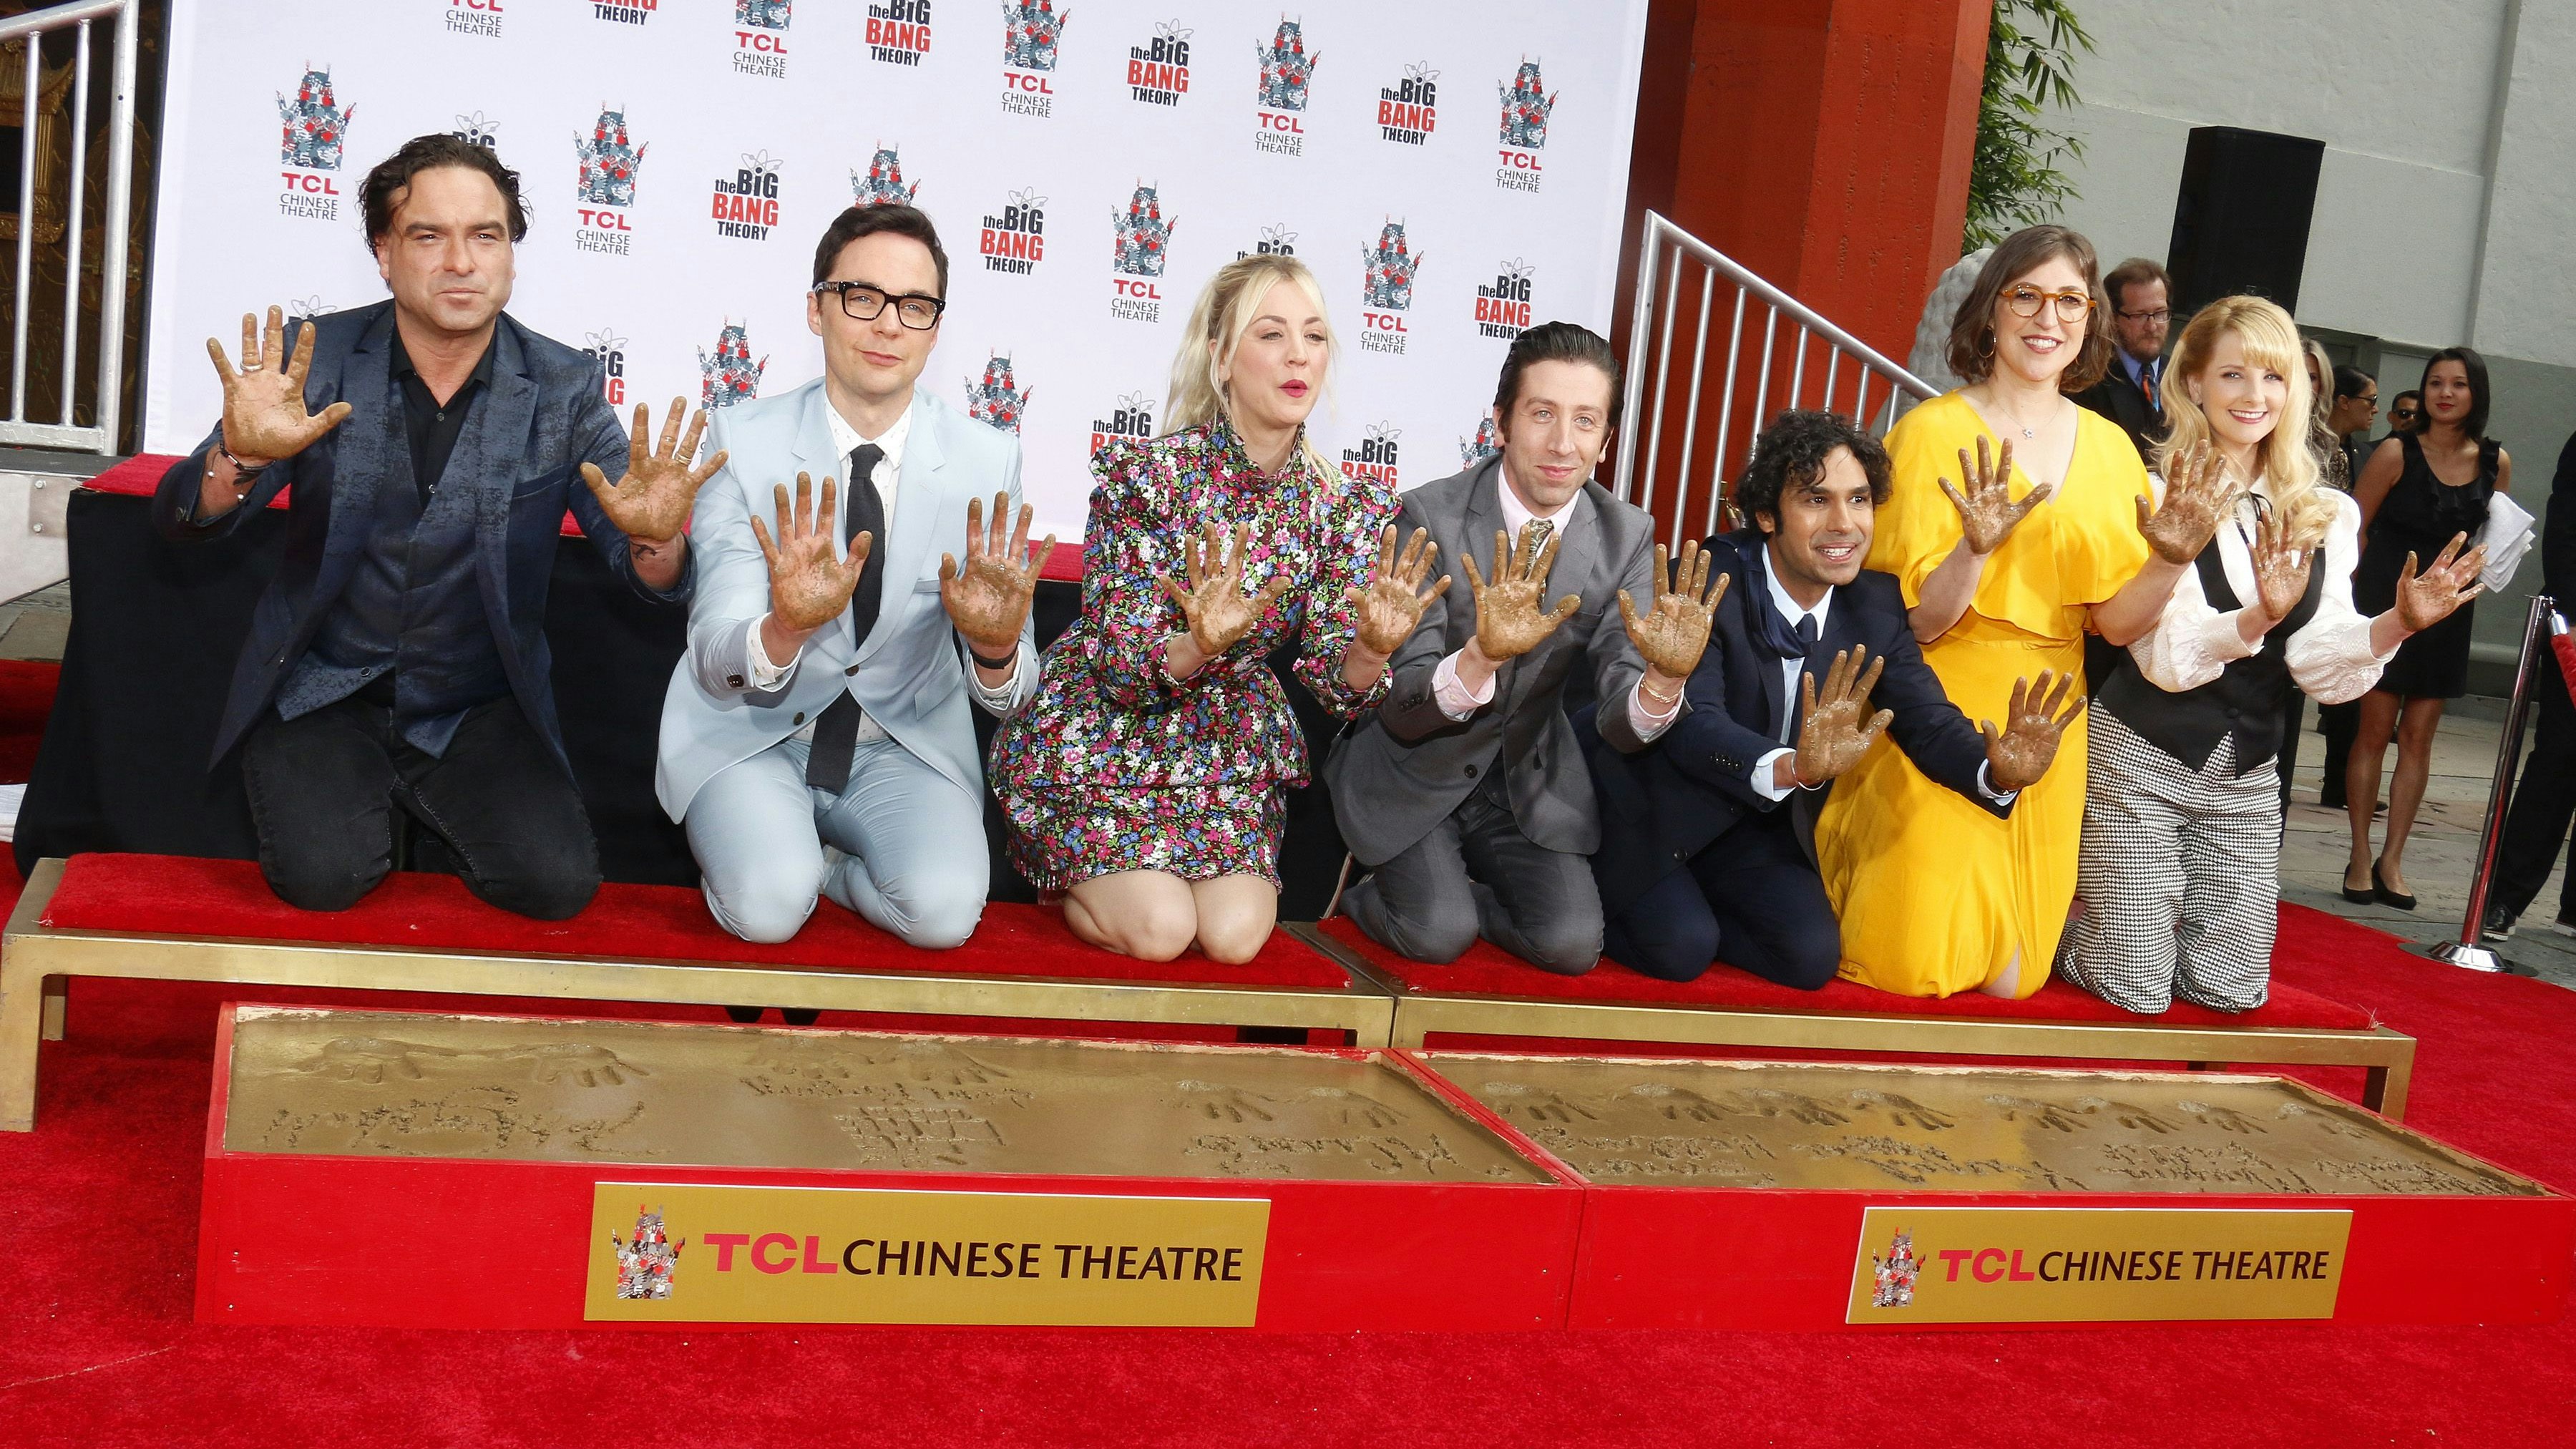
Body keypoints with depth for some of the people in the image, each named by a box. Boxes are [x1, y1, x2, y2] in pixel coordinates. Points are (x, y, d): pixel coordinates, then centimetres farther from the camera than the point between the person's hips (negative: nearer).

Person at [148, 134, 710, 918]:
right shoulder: (317, 358, -6)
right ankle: (372, 813, 12)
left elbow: (655, 582, -10)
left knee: (558, 881, -18)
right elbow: (181, 520, -10)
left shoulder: (564, 389, -5)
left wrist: (655, 538, -36)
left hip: (479, 707, 1)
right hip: (323, 691, -1)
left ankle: (421, 814, 13)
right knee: (324, 874, -24)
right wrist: (241, 457, -34)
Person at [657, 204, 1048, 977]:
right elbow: (716, 663, -20)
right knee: (766, 905, -28)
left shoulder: (987, 461, -8)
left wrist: (996, 647, -37)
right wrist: (785, 630, -45)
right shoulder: (742, 440, -12)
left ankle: (816, 861, 7)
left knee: (943, 909, -26)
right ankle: (758, 851, 9)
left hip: (906, 745, 1)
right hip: (755, 735, -1)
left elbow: (1007, 694, -11)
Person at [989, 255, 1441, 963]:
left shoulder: (1345, 505, -8)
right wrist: (1200, 645, -41)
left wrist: (1373, 646, -33)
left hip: (1225, 745, 3)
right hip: (1104, 737, -3)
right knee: (1160, 930, -20)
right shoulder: (1145, 472, -18)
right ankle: (1072, 874, 13)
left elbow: (1337, 681, -9)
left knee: (1235, 935, -17)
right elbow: (1119, 667, -19)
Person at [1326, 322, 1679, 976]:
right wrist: (1482, 656, -48)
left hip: (1527, 776, 3)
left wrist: (1665, 677, -41)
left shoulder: (1627, 537, -11)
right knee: (1438, 934, -19)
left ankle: (1449, 888, 17)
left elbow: (1621, 718, -16)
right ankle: (1362, 886, 14)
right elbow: (1401, 710, -26)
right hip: (1413, 773, -3)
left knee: (1572, 943, -12)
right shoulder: (1431, 517, -22)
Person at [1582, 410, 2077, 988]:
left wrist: (1999, 772, -33)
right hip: (1647, 810, -6)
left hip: (1753, 822, 6)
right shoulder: (1709, 586, -24)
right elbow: (1693, 724, -36)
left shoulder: (1876, 606, -5)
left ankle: (1682, 909, 14)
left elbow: (1927, 719, -9)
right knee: (1679, 949, -24)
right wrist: (1791, 768, -56)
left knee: (1811, 957, -11)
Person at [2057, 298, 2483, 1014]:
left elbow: (2321, 664, -3)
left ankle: (2118, 915, 36)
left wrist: (2399, 623, -21)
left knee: (2233, 991, 10)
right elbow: (2164, 658, -19)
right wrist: (2259, 617, -36)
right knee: (2138, 991, -2)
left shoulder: (2325, 516, 4)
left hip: (2247, 773, 5)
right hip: (2142, 761, -5)